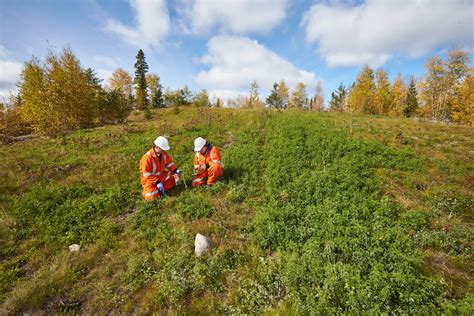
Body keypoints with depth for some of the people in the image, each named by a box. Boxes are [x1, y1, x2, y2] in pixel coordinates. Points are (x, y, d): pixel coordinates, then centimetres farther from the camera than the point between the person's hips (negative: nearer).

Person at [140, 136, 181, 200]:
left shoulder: (164, 153, -9)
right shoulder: (147, 157, -27)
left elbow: (169, 163, 4)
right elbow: (147, 175, -24)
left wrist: (175, 170, -13)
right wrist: (157, 182, -29)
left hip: (161, 175, 6)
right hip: (149, 179, -6)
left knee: (176, 176, -7)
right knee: (151, 196, -25)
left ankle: (160, 188, -6)